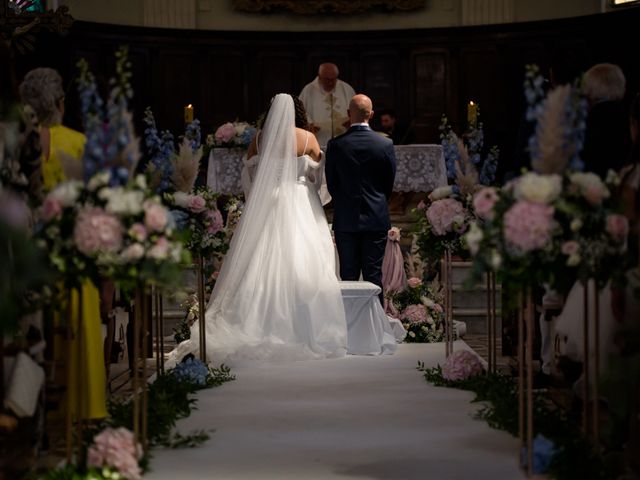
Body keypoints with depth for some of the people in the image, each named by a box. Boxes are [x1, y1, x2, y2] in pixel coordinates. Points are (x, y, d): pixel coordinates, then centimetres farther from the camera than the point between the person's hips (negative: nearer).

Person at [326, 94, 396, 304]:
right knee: (374, 276, 4)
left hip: (345, 219, 0)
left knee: (348, 277, 6)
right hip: (376, 219, 0)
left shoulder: (335, 145, -6)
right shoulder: (386, 145, -5)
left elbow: (331, 184, 3)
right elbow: (389, 183, 5)